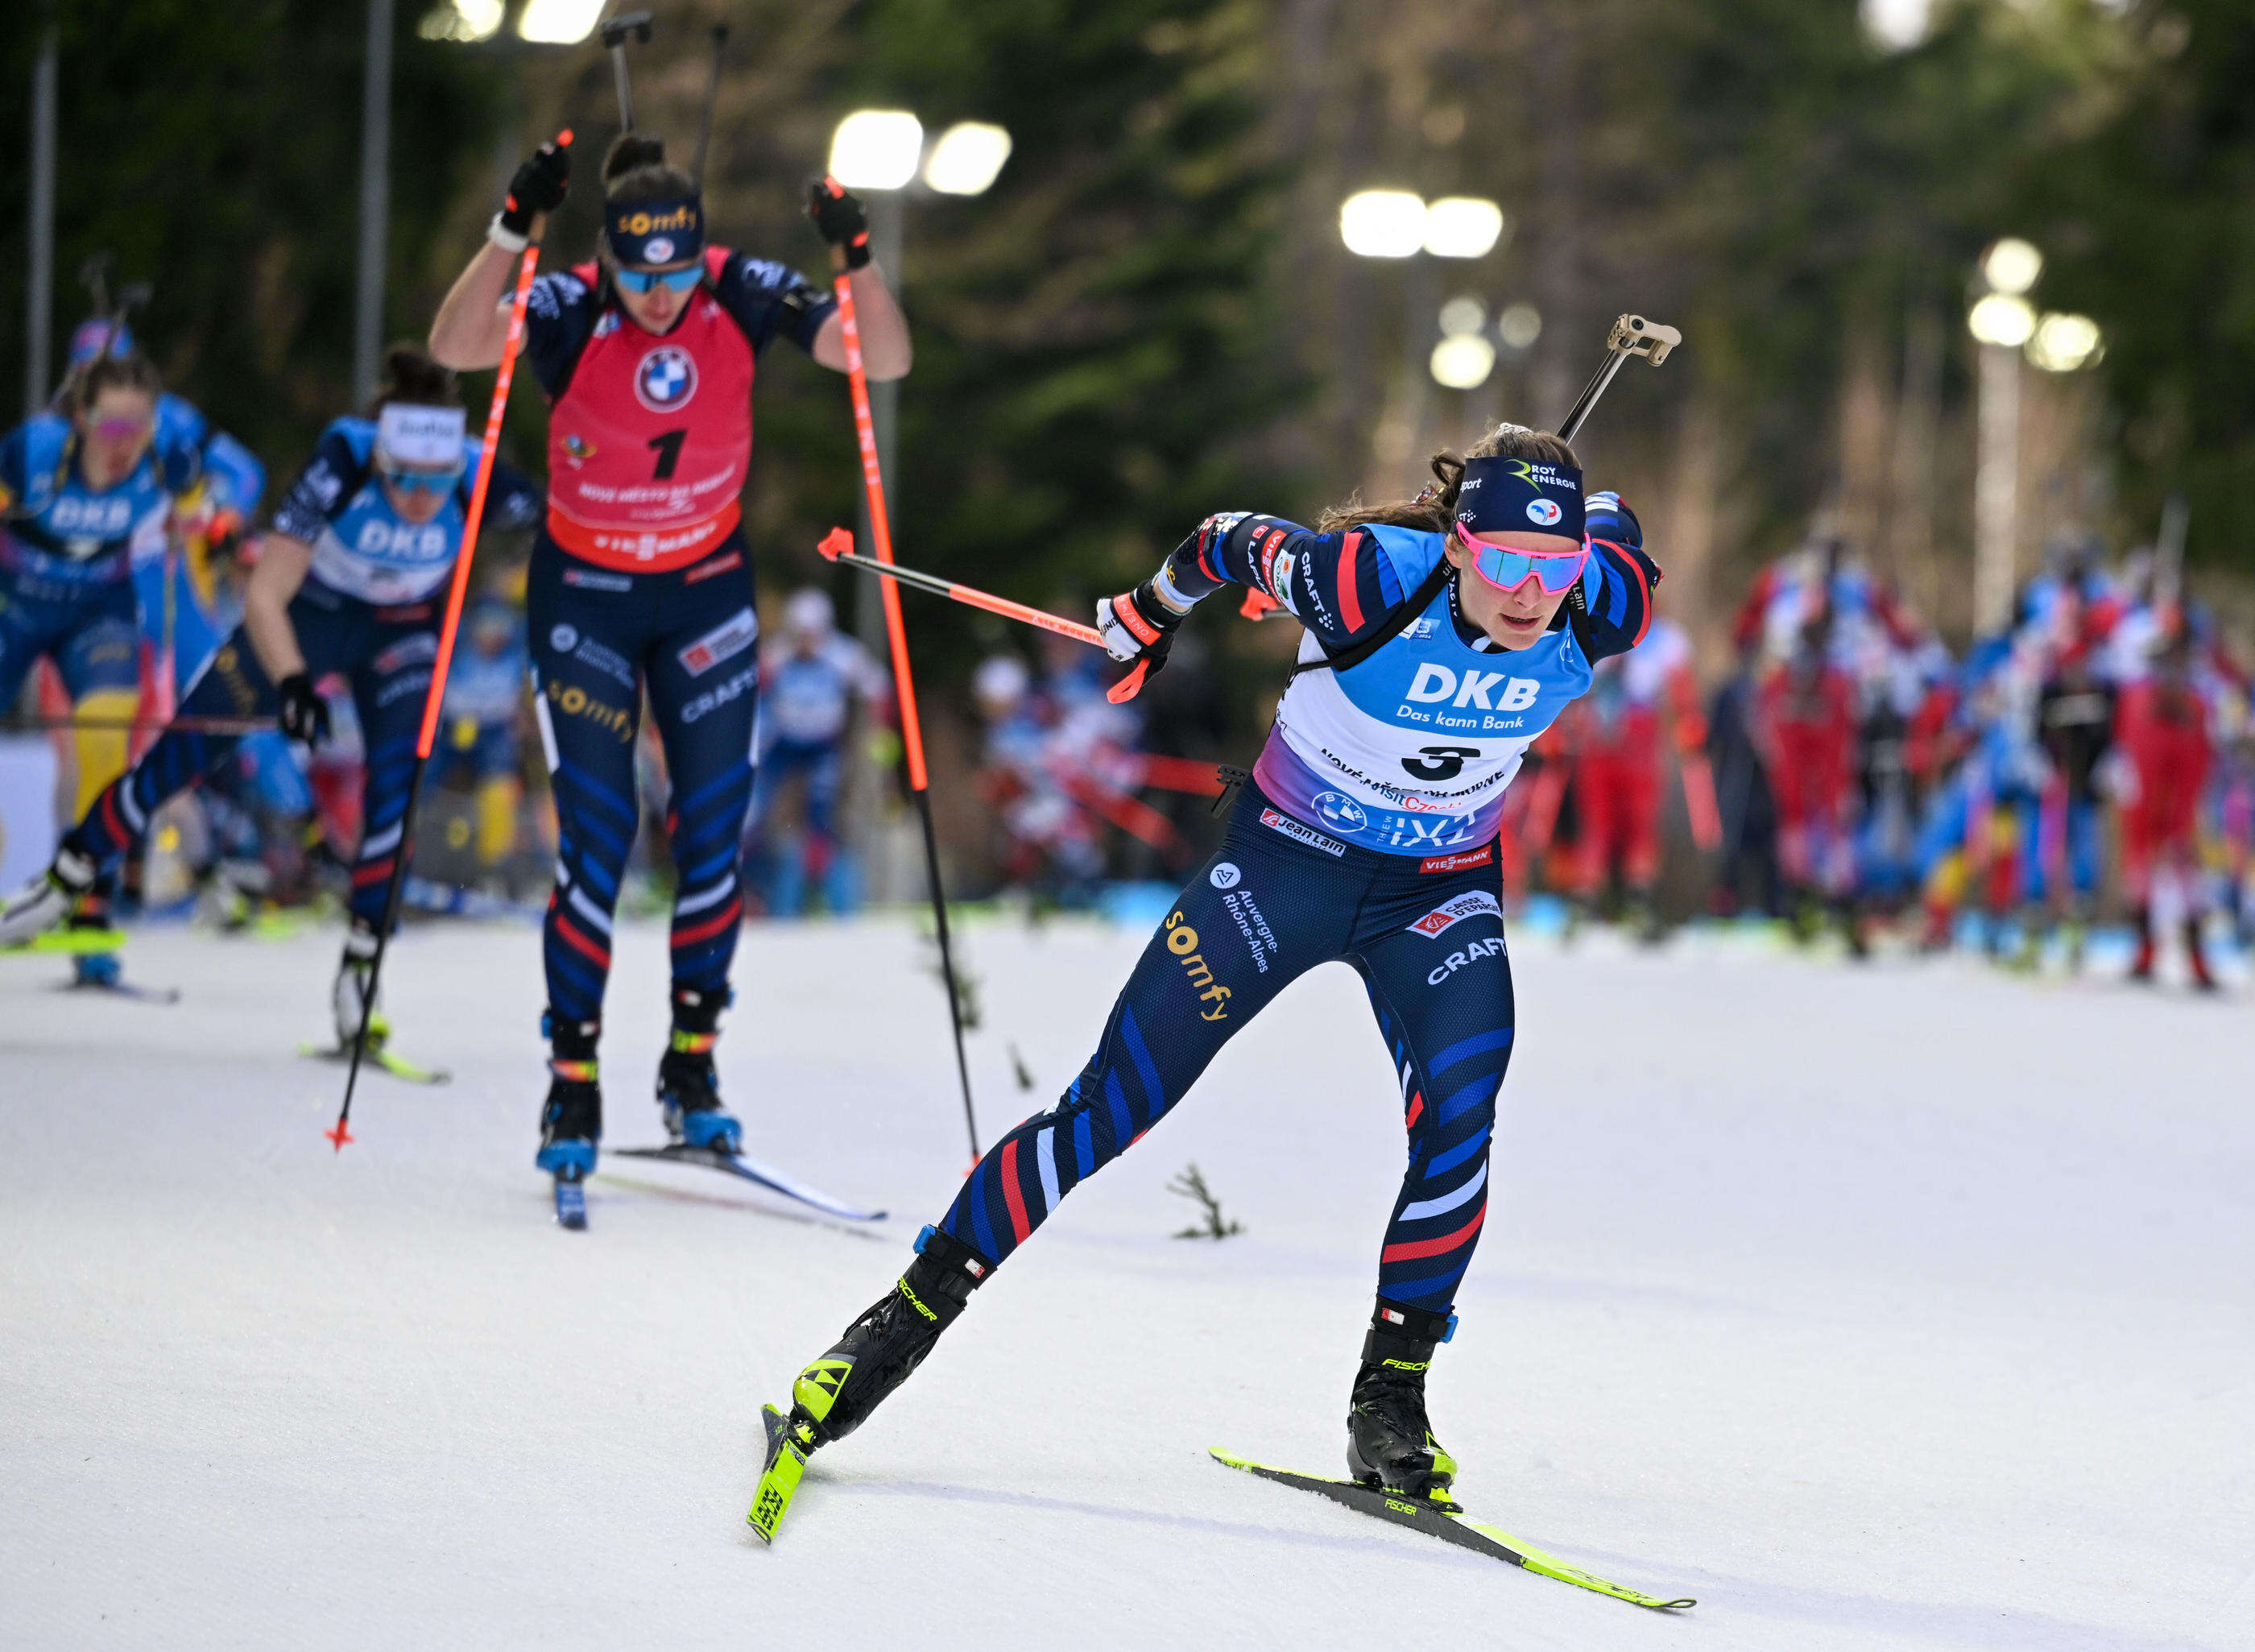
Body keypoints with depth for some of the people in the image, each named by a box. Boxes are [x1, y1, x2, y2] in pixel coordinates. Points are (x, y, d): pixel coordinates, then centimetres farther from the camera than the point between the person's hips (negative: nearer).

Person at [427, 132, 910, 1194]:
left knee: (714, 828, 1)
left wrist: (855, 258, -36)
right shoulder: (570, 309, -22)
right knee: (595, 835, -9)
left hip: (707, 588, 3)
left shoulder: (743, 294, -16)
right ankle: (573, 1082, 0)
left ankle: (693, 1066, 15)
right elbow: (454, 347, -39)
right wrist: (511, 231, -50)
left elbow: (886, 360, -20)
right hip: (584, 594, -3)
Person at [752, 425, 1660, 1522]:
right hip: (1285, 860, -2)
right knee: (1111, 1111, -4)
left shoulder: (1604, 610, -24)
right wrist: (1152, 610, 8)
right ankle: (906, 1321, 9)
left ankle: (1390, 1400, -9)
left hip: (1440, 893, 2)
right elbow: (1234, 541, -11)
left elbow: (1612, 521, 0)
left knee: (1458, 1118, -23)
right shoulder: (1368, 580, -31)